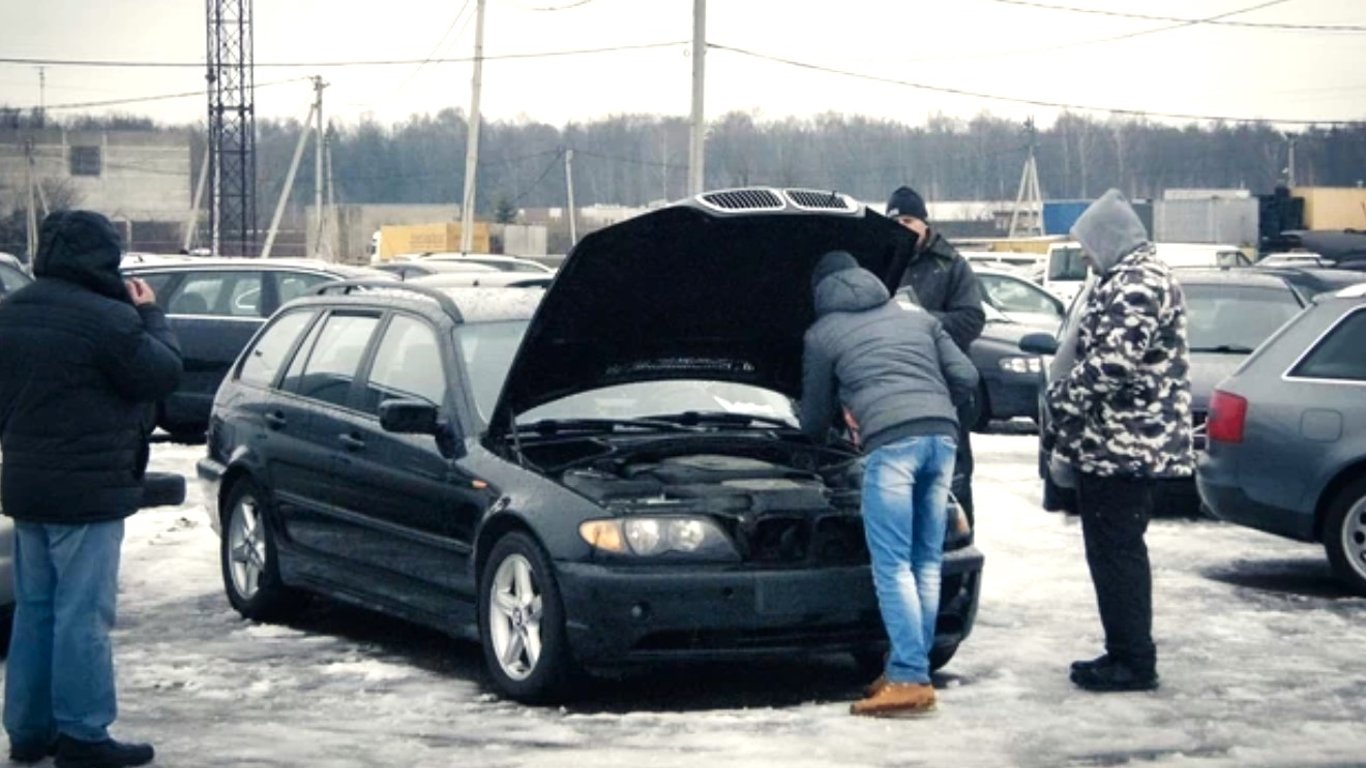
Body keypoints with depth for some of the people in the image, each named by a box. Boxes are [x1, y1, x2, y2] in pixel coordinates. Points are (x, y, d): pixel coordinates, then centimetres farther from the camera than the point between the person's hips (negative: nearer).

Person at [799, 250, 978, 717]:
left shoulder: (822, 334, 18)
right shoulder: (917, 318, 29)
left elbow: (815, 418, 27)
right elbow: (965, 378, 20)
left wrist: (819, 433, 51)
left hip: (889, 444, -5)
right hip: (941, 436, 5)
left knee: (893, 567, -5)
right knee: (926, 563, 10)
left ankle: (909, 679, -11)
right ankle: (912, 668, 12)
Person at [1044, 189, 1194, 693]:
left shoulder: (1138, 284, -17)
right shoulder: (1130, 279, 18)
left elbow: (1113, 362, -25)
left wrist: (1063, 400, -14)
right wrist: (1069, 397, 15)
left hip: (1122, 447, -11)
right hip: (1115, 446, 11)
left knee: (1117, 552, -7)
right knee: (1113, 551, 15)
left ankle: (1134, 663, -3)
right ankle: (1125, 653, 22)